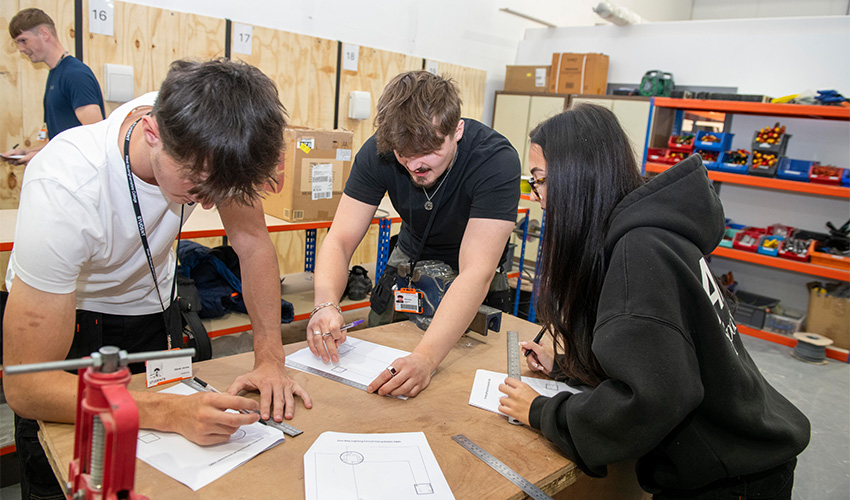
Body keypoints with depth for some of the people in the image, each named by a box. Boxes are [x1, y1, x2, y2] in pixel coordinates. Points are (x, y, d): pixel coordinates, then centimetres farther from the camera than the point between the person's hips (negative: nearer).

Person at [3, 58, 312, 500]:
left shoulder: (204, 149, -28)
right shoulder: (63, 191, -39)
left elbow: (252, 240, -15)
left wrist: (270, 359, -24)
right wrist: (172, 412, -48)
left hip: (150, 303, 4)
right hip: (59, 309, -3)